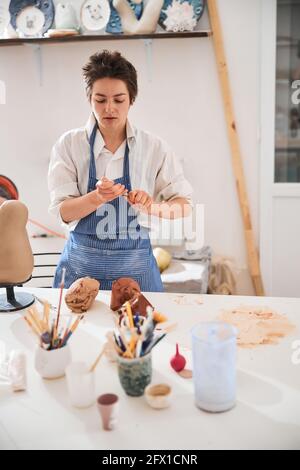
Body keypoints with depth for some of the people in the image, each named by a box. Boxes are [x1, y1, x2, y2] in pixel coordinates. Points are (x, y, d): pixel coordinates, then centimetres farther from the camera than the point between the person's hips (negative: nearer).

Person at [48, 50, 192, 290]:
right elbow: (63, 211, -7)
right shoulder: (69, 144, -4)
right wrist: (98, 197, -26)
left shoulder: (154, 147, -4)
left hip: (135, 264, 0)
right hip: (82, 264, 0)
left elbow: (185, 205, -1)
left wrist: (151, 206, -21)